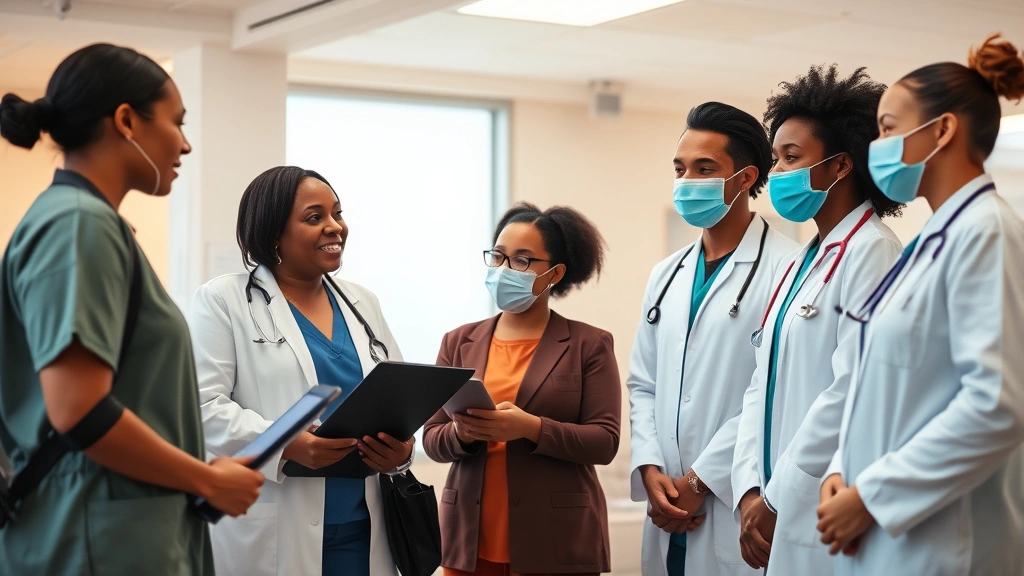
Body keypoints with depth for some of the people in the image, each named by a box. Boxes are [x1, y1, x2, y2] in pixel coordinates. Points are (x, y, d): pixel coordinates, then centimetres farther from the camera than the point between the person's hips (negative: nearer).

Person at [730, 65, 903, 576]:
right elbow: (762, 385, 13)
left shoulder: (870, 252, -10)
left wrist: (776, 500, -14)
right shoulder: (795, 265, 17)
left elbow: (852, 391, -18)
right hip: (779, 514, 8)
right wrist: (751, 491, 0)